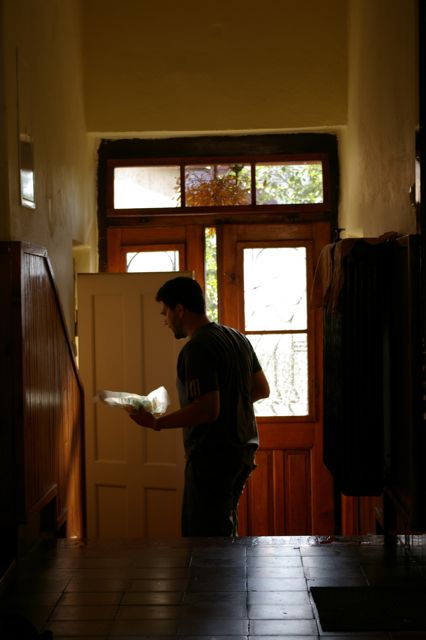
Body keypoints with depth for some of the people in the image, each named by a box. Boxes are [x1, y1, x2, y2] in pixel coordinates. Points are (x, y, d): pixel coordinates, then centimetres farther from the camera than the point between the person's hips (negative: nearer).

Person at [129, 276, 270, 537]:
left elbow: (207, 410, -25)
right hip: (244, 448, 10)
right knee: (226, 528, 20)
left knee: (205, 536, -4)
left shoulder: (197, 349, -18)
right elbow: (262, 388, 18)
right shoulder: (237, 337, 10)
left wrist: (156, 423, -17)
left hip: (213, 455, -10)